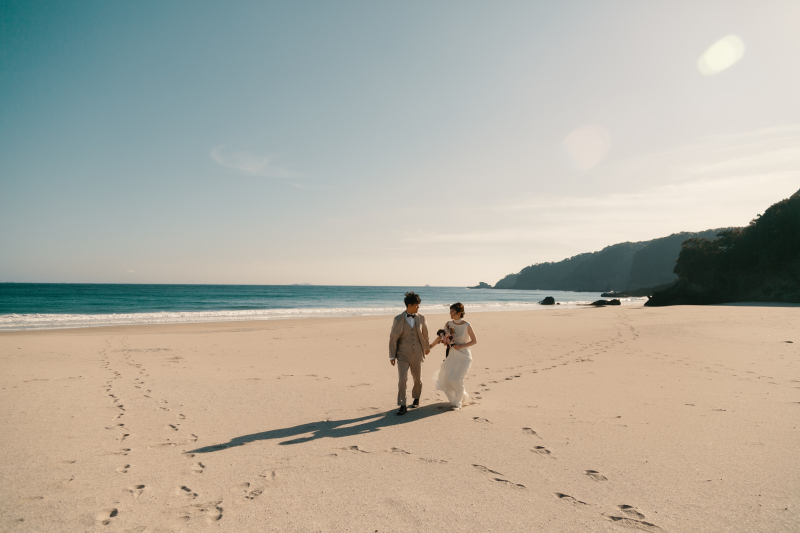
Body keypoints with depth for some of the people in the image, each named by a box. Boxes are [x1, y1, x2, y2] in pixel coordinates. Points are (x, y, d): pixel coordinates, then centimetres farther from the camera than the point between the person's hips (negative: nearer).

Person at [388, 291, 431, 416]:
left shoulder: (421, 318, 0)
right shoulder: (398, 319, -8)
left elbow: (425, 334, 15)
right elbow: (393, 338, -3)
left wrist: (427, 347, 28)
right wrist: (392, 356, -4)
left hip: (417, 354, 3)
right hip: (403, 354, -3)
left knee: (418, 379, 14)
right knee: (402, 379, -13)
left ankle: (416, 398, 41)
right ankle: (403, 406, -1)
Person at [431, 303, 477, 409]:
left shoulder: (467, 326, -13)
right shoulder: (449, 324, -1)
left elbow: (475, 341, -6)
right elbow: (440, 337, 10)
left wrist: (461, 346, -15)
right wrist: (429, 347, 10)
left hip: (464, 356, -5)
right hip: (452, 355, 5)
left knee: (456, 379, -13)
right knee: (446, 379, 5)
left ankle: (458, 402, 12)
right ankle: (462, 396, 31)